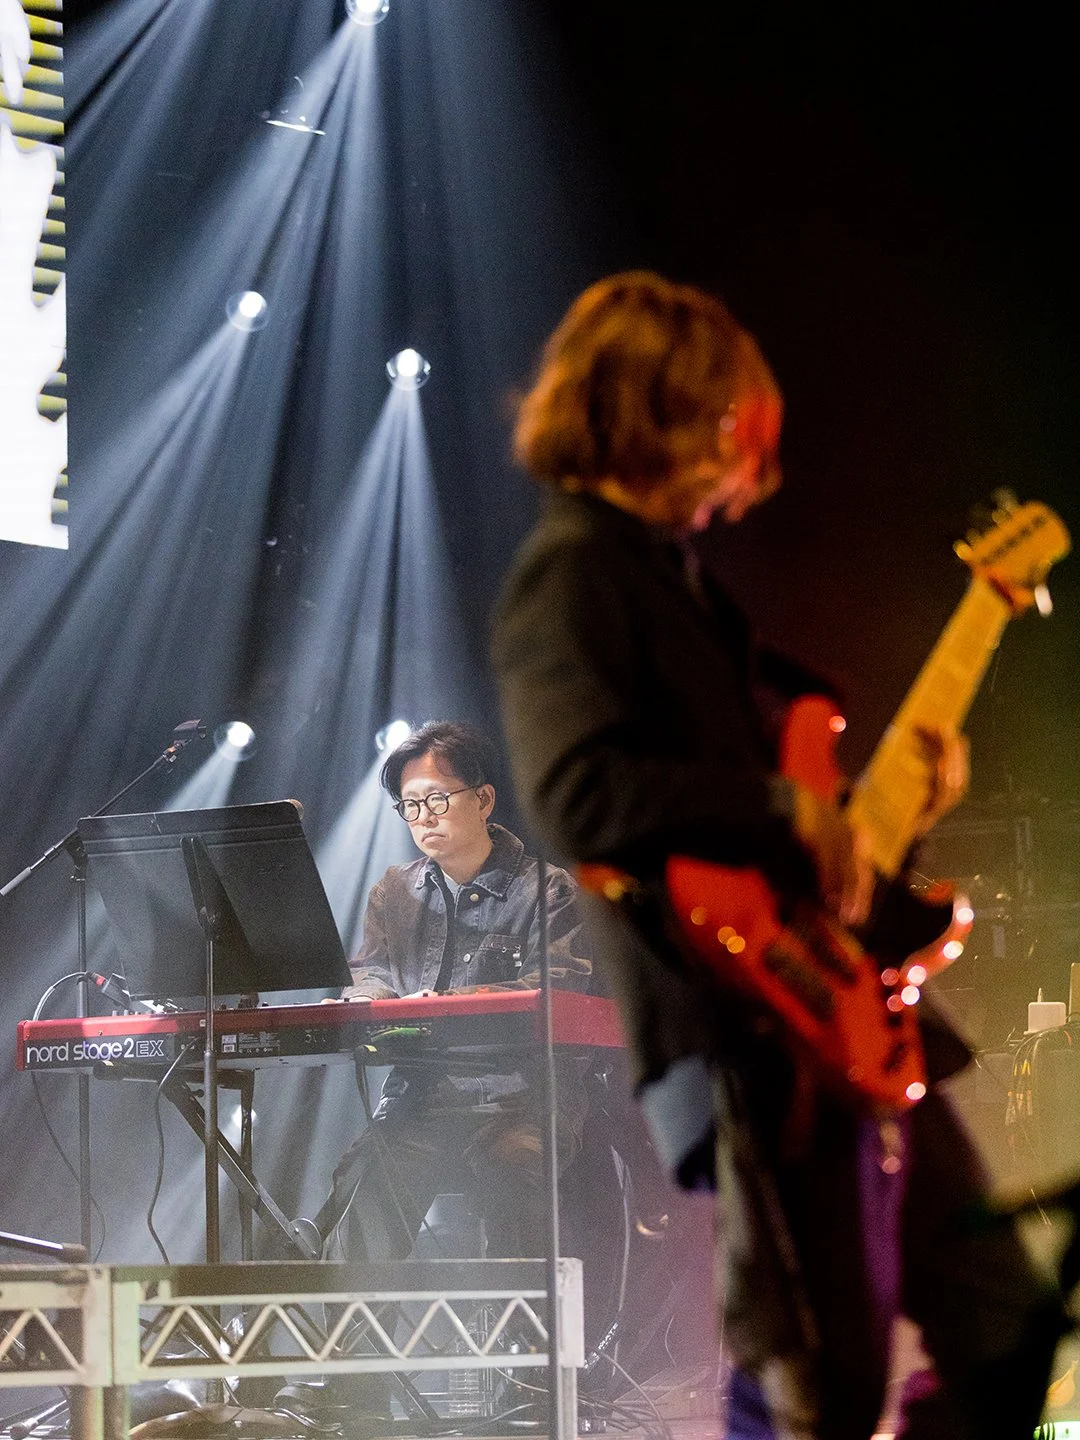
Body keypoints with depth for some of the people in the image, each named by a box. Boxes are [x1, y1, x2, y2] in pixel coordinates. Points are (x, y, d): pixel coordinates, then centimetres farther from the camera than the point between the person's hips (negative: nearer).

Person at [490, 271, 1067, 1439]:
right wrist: (790, 819, -21)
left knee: (1003, 1332, 12)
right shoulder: (573, 568, -10)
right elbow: (578, 794, -26)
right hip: (750, 1034, -10)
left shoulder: (680, 566, 19)